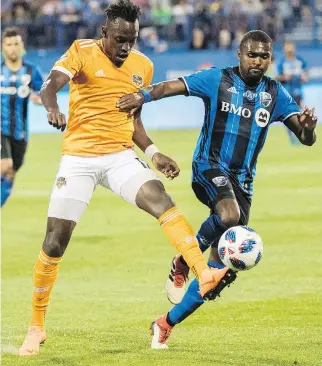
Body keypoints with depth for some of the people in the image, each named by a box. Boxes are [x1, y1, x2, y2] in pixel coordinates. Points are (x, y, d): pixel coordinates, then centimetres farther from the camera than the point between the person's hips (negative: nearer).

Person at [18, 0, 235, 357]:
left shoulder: (142, 66, 9)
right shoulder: (82, 52, -6)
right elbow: (49, 85, -23)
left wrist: (153, 153, 8)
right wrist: (52, 107, -45)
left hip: (121, 156, 3)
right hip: (78, 158, -3)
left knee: (161, 199, -26)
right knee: (55, 242, -2)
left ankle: (204, 276, -39)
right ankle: (36, 327, 13)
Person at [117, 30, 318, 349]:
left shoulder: (275, 94, 5)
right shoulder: (217, 80, -3)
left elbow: (306, 139, 2)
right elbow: (171, 86, -11)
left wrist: (308, 127, -22)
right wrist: (144, 95, -31)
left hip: (243, 179, 4)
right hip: (209, 166, -4)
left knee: (220, 265, 0)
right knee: (229, 214, -38)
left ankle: (167, 324, 13)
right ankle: (183, 262, -11)